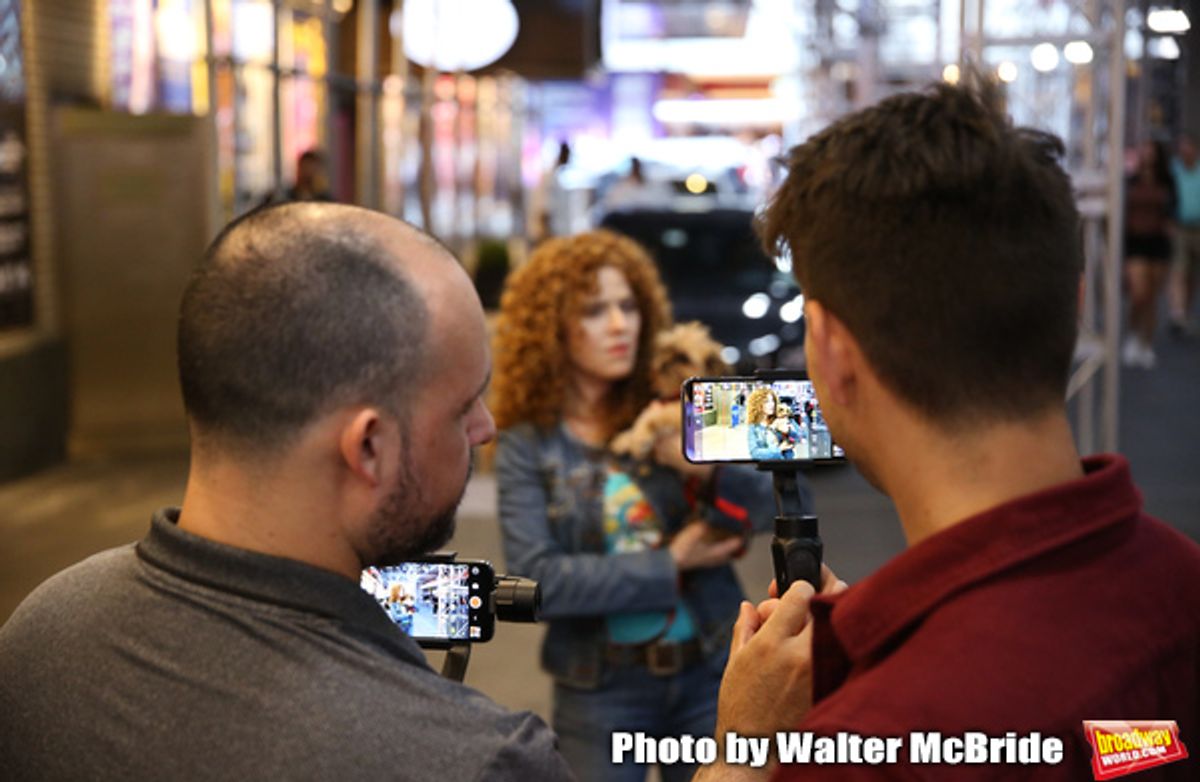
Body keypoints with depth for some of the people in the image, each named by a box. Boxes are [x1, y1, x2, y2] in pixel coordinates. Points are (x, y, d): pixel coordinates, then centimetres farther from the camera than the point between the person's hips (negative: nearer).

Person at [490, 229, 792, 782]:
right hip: (600, 693, -2)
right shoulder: (527, 446, -5)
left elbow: (776, 504, -5)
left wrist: (710, 468, -24)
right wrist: (670, 566, -14)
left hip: (709, 672, 2)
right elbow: (536, 579, -16)